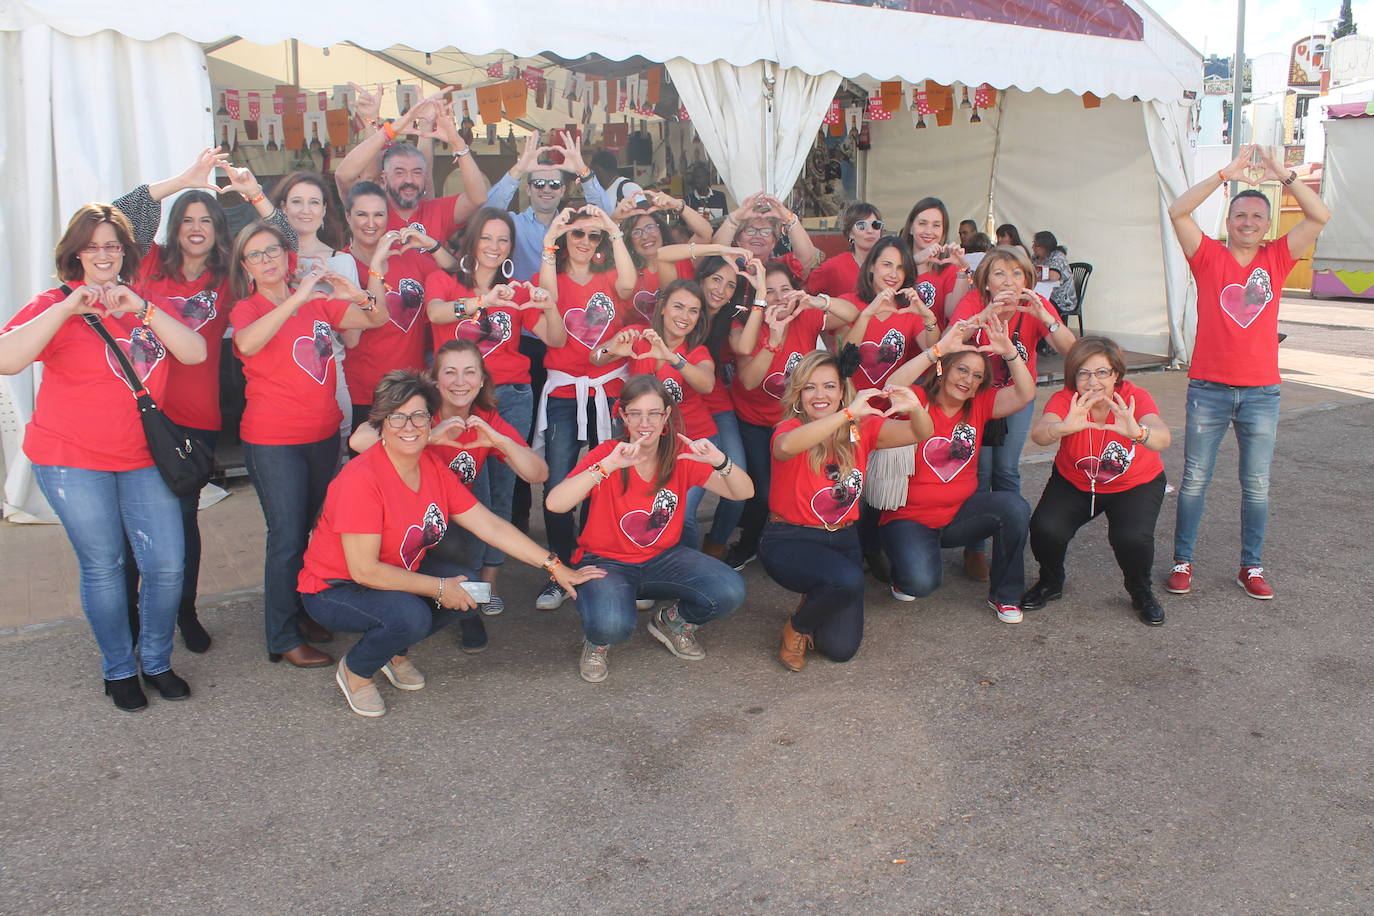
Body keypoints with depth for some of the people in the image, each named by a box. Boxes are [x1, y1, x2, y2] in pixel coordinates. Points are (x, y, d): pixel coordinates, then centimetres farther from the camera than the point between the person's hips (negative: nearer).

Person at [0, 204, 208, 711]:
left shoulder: (149, 304, 10)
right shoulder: (56, 304, -2)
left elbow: (196, 353, -6)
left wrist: (143, 309, -18)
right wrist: (67, 308, -26)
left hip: (143, 456, 3)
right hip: (72, 460, -3)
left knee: (167, 563, 0)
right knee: (103, 566, 3)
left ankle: (156, 660, 22)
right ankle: (119, 669, 22)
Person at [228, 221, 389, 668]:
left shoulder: (318, 303, 7)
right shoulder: (247, 309, -5)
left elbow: (377, 319, 4)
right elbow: (247, 343, -28)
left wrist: (358, 295, -17)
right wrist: (298, 297, -32)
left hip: (323, 434, 5)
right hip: (273, 441, -5)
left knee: (310, 528, 13)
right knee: (287, 537, -2)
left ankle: (299, 611, 31)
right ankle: (283, 639, 9)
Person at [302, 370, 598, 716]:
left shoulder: (433, 464, -6)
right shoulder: (362, 479, -28)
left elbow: (490, 525, -4)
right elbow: (364, 570, -28)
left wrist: (555, 567, -9)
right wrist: (440, 589, -22)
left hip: (401, 571, 8)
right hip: (334, 588, -7)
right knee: (410, 616, -33)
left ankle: (395, 651, 12)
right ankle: (354, 671, 0)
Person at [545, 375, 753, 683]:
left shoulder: (681, 455, -5)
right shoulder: (607, 454, -14)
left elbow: (744, 492, -10)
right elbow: (554, 504, -30)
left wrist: (719, 461, -31)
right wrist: (609, 465, -39)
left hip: (663, 558, 4)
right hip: (606, 561, -4)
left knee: (730, 591, -22)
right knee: (612, 624, -36)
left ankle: (671, 621, 11)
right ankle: (596, 641, 4)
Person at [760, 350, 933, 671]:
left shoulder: (861, 429, 0)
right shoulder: (790, 428, -13)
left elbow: (920, 434, -11)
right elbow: (786, 446, -39)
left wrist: (914, 408, -34)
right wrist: (848, 413, -45)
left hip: (842, 540, 4)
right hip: (789, 540, -4)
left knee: (841, 648, -6)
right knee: (848, 580, -34)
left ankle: (815, 599, 27)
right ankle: (796, 628, -2)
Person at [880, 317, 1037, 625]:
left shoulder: (980, 406, 2)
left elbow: (1025, 394, -11)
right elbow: (892, 388, -34)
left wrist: (1009, 351, -27)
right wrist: (939, 348, -38)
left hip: (960, 513, 4)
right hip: (910, 518, -4)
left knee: (1014, 506, -24)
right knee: (922, 581, -30)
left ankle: (1004, 595, -3)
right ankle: (905, 569, 13)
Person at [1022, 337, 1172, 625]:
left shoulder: (1135, 398, -24)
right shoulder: (1065, 400, -23)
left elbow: (1163, 438, -43)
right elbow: (1038, 434, -43)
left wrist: (1137, 432, -66)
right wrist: (1064, 428, -65)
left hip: (1136, 485, -1)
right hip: (1074, 483, 1)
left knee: (1133, 538, -27)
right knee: (1045, 529, -23)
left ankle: (1141, 591, 8)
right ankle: (1051, 582, 11)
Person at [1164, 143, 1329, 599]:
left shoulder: (1276, 258, 6)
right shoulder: (1209, 257, 0)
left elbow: (1320, 216, -1)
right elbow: (1178, 212, -12)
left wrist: (1285, 176, -8)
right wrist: (1226, 174, -14)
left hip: (1262, 392, 2)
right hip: (1209, 389, -2)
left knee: (1257, 485, 9)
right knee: (1194, 480, 5)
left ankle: (1251, 566, 21)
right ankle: (1182, 562, 16)